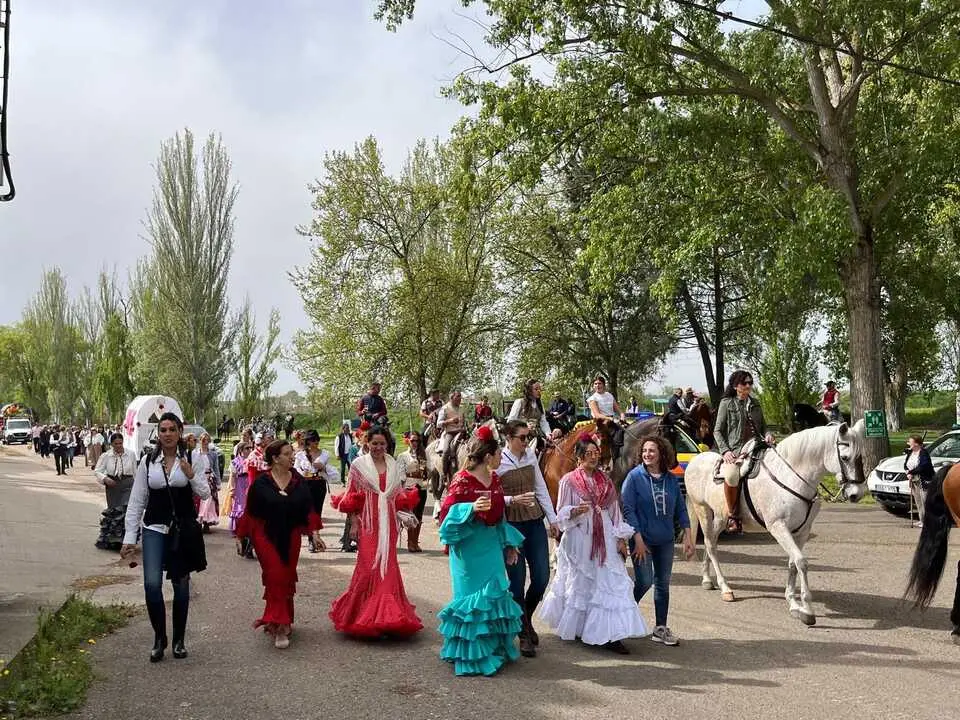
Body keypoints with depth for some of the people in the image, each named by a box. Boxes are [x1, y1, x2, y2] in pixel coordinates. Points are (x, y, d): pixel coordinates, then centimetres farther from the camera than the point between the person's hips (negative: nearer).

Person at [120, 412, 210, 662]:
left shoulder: (190, 459, -2)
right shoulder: (148, 461, 1)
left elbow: (205, 493, -3)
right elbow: (136, 501, 2)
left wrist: (191, 474, -20)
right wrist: (129, 538, -1)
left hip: (184, 528, 0)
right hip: (154, 528, 0)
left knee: (181, 585, 9)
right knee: (152, 584, -14)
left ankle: (179, 640, 26)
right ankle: (159, 638, 8)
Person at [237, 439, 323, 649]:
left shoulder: (299, 481, 4)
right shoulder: (261, 482, -5)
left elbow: (308, 509, 7)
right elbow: (251, 511, 0)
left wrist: (314, 533, 2)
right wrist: (242, 536, 3)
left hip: (290, 537, 3)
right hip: (266, 536, -3)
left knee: (287, 578, 9)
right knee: (275, 575, -11)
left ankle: (284, 621, 25)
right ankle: (279, 625, -8)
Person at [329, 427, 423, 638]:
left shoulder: (393, 466, 11)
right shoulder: (359, 465, 0)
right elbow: (351, 498, 1)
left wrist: (411, 494, -4)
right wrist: (354, 523, -8)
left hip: (388, 524, 4)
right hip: (368, 523, -3)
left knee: (388, 565, 5)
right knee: (369, 565, -7)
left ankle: (387, 614, 14)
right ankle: (366, 614, 5)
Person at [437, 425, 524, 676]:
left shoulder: (494, 479, 8)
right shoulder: (462, 481, -16)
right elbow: (447, 514, -15)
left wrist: (509, 544, 18)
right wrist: (472, 508, -31)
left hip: (492, 545, 8)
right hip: (470, 548, -8)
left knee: (495, 595, 13)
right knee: (472, 597, 0)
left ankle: (494, 649, 27)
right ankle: (471, 656, 12)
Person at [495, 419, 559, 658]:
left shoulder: (531, 455, 5)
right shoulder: (498, 462, -10)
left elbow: (541, 488, 11)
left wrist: (552, 519, 11)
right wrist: (514, 500, -24)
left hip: (535, 522, 5)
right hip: (510, 524, -5)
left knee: (542, 577, 4)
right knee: (517, 581, 1)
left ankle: (526, 618, 31)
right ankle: (523, 635, 16)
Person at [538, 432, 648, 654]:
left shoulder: (605, 481, 11)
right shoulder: (569, 480, -2)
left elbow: (614, 511, 13)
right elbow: (561, 512, -2)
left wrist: (621, 538, 7)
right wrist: (576, 511, -23)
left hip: (604, 539, 4)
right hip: (579, 538, -4)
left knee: (612, 584, -4)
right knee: (579, 584, 6)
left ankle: (610, 635, -3)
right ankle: (573, 627, 25)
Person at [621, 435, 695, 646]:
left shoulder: (671, 479, 2)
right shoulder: (635, 477, -10)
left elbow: (681, 509, 8)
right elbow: (628, 509, -12)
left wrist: (688, 538, 4)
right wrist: (638, 540, -17)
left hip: (665, 541, 4)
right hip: (642, 539, -4)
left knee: (663, 583, 9)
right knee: (645, 581, -8)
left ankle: (660, 628, 20)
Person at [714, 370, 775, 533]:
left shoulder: (755, 404, 21)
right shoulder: (727, 403, 7)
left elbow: (762, 426, 28)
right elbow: (717, 431, 4)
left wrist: (767, 435, 3)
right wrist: (725, 451, -11)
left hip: (756, 448, 6)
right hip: (735, 450, -6)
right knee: (731, 476, -35)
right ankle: (733, 516, -22)